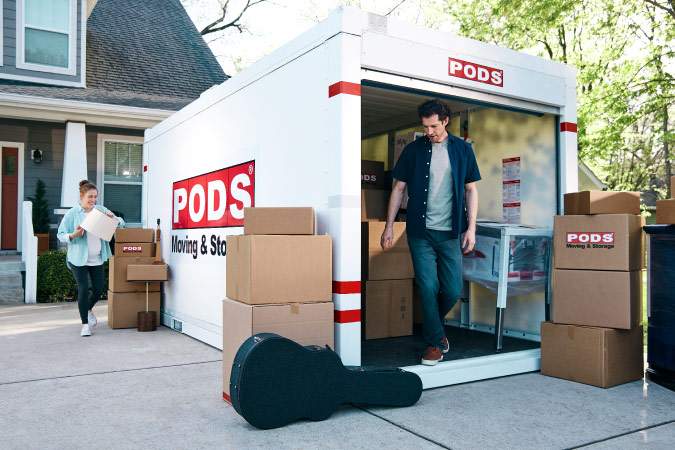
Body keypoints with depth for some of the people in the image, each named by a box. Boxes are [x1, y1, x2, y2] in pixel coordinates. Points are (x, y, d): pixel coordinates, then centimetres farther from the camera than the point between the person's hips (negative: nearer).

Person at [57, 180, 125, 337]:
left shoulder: (101, 210, 4)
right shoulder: (72, 213, -5)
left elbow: (121, 223, 8)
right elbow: (60, 234, -2)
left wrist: (113, 218, -13)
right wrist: (73, 235, -22)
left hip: (97, 259, 4)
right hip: (78, 259, -3)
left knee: (98, 290, 6)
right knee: (83, 289, -9)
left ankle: (88, 309, 39)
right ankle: (85, 324, 4)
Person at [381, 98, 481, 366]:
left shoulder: (462, 150, 7)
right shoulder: (413, 150, 5)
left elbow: (470, 190, 9)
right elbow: (399, 188, 7)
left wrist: (471, 228, 0)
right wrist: (389, 226, 1)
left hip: (450, 232, 1)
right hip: (420, 232, -1)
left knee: (452, 290, 1)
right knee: (428, 288, -4)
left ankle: (433, 326, 30)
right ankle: (434, 343, 12)